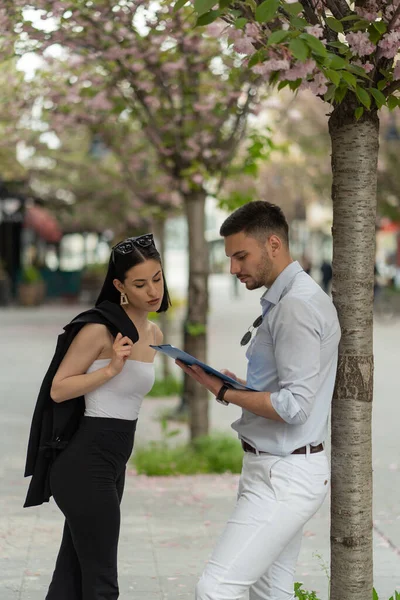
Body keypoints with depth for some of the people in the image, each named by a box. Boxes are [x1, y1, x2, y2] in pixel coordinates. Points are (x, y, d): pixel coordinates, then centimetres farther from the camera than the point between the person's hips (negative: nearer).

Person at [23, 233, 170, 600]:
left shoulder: (154, 335, 10)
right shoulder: (98, 328, -14)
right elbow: (58, 389, -13)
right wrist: (111, 369, -22)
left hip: (114, 463, 8)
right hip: (86, 462, -8)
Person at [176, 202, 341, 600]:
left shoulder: (297, 306, -18)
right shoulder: (285, 300, 14)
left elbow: (293, 406, -23)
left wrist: (223, 393, -13)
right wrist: (240, 386, 7)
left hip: (284, 476, -10)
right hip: (275, 468, 10)